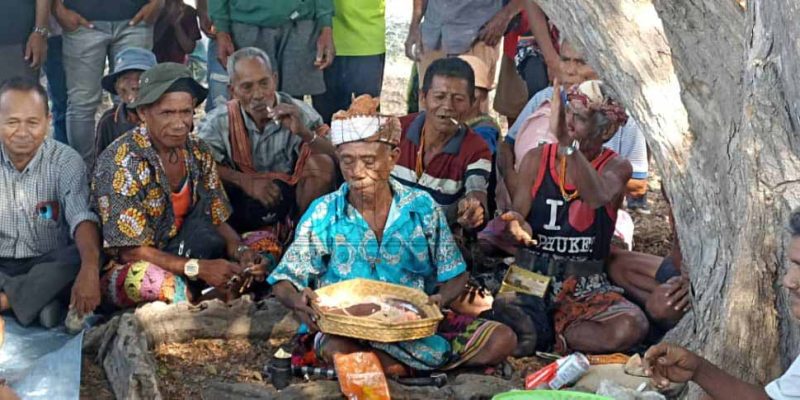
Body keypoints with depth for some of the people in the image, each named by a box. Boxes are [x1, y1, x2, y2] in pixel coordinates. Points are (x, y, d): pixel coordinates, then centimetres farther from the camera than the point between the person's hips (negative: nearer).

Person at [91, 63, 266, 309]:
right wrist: (198, 268, -31)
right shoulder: (122, 163, -20)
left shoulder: (198, 153, -2)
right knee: (168, 285, -38)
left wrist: (241, 252, -20)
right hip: (124, 269, -5)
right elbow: (131, 251, -21)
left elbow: (218, 223, 2)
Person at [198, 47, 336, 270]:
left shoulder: (298, 113, -7)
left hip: (291, 202, 0)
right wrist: (245, 181, -26)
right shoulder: (221, 122, -6)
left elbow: (336, 158, -14)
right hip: (242, 206, 0)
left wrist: (304, 133, -32)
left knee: (321, 164, -25)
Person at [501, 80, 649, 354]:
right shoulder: (536, 160, 6)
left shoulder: (616, 167, -1)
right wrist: (518, 224, -23)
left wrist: (566, 142, -42)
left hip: (586, 288, 0)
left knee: (631, 328, -30)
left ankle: (548, 338, -11)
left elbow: (598, 196, -25)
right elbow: (519, 215, 5)